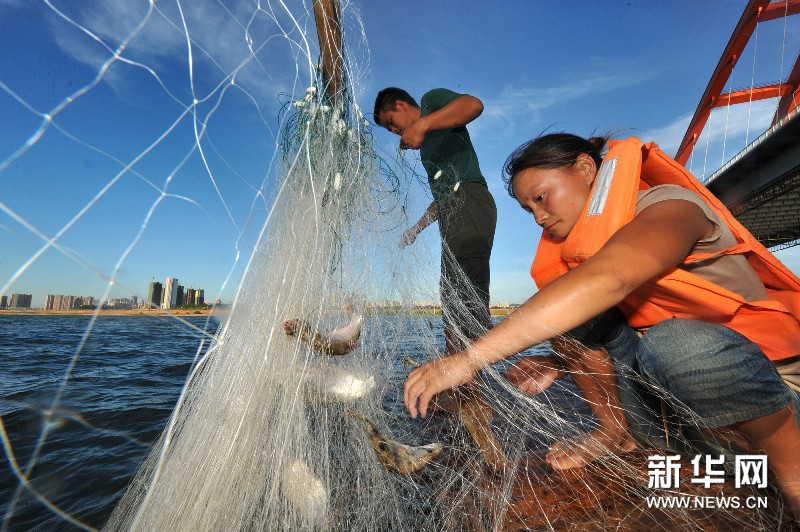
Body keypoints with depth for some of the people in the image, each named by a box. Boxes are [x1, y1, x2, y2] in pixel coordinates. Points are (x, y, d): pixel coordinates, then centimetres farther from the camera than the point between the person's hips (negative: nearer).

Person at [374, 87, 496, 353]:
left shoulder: (431, 100, 10)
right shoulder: (428, 143, 34)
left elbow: (474, 105, -13)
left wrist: (422, 124, -22)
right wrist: (418, 227, 31)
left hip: (468, 202, -10)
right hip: (453, 214, 10)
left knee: (466, 297, -20)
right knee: (452, 299, 4)